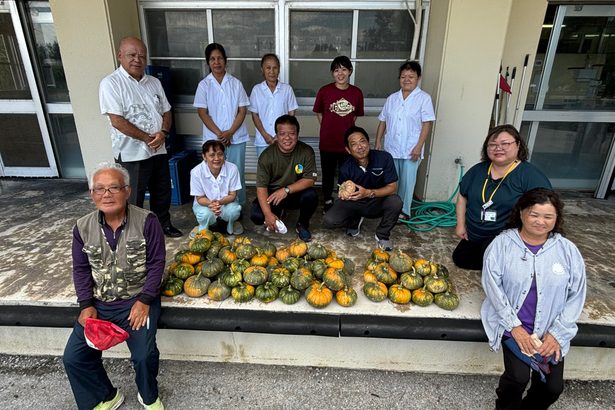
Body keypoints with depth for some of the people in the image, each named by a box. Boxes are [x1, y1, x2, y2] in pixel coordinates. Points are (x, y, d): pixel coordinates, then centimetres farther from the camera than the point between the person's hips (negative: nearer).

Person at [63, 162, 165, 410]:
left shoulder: (147, 221, -12)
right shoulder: (83, 227, -1)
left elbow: (156, 263, -10)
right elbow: (81, 269, 6)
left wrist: (144, 300, -16)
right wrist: (86, 305, -5)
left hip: (138, 299, -4)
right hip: (98, 303, 4)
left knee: (144, 355, -19)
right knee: (73, 358, -4)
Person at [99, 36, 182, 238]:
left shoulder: (154, 82, 8)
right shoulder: (111, 83, -11)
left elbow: (166, 112, 10)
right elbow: (117, 121, -18)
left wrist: (163, 133, -10)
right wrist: (147, 138, -16)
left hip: (158, 150, 6)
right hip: (131, 154, -6)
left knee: (162, 192, 17)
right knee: (134, 199, 6)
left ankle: (163, 224, 37)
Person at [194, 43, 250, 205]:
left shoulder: (236, 83, 2)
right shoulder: (204, 85, 1)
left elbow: (242, 110, -1)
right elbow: (202, 112, -3)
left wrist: (230, 132, -12)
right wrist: (219, 134, -13)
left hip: (236, 137, 0)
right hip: (213, 138, 0)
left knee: (237, 172, 6)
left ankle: (239, 205, 21)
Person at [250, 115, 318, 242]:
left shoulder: (306, 151, -15)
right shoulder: (267, 155, -17)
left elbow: (310, 180, -17)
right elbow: (261, 187, -19)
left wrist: (286, 190, -30)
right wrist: (268, 214, -31)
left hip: (296, 194, 0)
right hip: (272, 194, 1)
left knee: (311, 195, -32)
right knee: (256, 215, -24)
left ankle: (302, 224, 0)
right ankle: (279, 212, 14)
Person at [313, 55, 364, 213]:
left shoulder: (357, 92, -4)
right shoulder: (324, 90, -8)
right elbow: (319, 113, 5)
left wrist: (345, 128, 7)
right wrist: (329, 128, 5)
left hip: (347, 142, 1)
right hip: (327, 142, -1)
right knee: (328, 174, 14)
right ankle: (328, 201, 34)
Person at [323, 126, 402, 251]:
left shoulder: (384, 158, -21)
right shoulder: (346, 168, -18)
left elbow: (392, 187, -19)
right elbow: (343, 191, -5)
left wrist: (369, 193, -36)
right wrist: (344, 194, -31)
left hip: (378, 202, -1)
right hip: (355, 203, 1)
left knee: (395, 202, -34)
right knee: (330, 220, -23)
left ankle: (382, 235, -4)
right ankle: (355, 220, 13)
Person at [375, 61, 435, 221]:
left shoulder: (424, 98, -5)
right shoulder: (392, 98, 8)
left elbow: (427, 123, -9)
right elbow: (383, 121, 11)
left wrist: (418, 146, -16)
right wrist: (378, 141, 5)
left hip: (411, 149, -3)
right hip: (391, 148, 4)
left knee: (407, 181, 5)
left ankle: (404, 210, 20)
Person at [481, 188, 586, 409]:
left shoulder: (568, 250, -1)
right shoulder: (502, 244, -9)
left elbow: (576, 295, 1)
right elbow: (492, 285, -12)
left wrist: (557, 333, -6)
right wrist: (515, 326, -14)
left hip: (550, 330, 3)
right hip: (513, 324, -3)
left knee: (553, 386, -5)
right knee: (518, 377, -17)